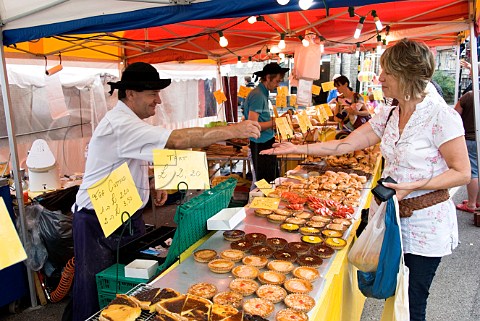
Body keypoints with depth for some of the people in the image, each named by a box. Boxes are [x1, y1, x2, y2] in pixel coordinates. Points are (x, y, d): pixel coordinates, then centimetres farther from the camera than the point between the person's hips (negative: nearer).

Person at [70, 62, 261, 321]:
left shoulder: (129, 122, 9)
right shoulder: (120, 124, -24)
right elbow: (177, 140, -34)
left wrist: (153, 187, 3)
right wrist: (233, 131, -32)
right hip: (99, 222, -9)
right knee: (98, 298, 4)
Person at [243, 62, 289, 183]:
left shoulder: (263, 93, 14)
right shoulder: (257, 95, -17)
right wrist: (275, 122, -19)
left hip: (267, 143, 10)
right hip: (261, 145, -10)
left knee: (274, 179, 17)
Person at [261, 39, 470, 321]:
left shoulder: (441, 116, -15)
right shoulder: (389, 116, 4)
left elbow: (462, 173, -13)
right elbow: (346, 144, 4)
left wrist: (412, 186, -24)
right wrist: (299, 148, 1)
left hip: (425, 223, -6)